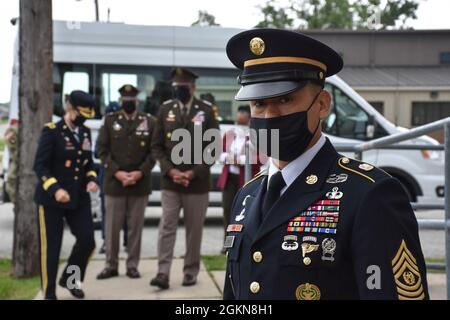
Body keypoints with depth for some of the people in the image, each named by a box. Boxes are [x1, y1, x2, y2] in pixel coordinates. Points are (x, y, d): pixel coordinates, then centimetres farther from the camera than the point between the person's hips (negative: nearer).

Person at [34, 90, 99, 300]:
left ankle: (70, 279, 24)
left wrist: (92, 179, -2)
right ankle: (49, 293, 15)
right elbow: (40, 165, -14)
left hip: (79, 198, 6)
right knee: (51, 247, 1)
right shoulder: (52, 131, -10)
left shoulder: (85, 132, 11)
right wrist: (55, 189, -27)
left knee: (87, 240, 0)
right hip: (51, 199, -6)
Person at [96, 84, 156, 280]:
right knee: (112, 227, 3)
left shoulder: (149, 122, 5)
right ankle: (111, 265, 15)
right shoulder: (110, 120, 6)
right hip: (114, 183, 0)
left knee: (136, 227, 5)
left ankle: (133, 266, 14)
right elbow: (102, 149, 0)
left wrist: (140, 172, -11)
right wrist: (116, 172, -11)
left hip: (140, 184, 0)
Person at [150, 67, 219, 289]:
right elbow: (157, 146, 5)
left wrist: (194, 172, -12)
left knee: (194, 230, 6)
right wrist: (171, 170, -9)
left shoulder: (206, 111, -1)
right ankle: (163, 273, -4)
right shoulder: (165, 110, 5)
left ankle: (191, 272, 17)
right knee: (166, 228, -4)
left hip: (197, 182, -1)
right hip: (170, 181, 1)